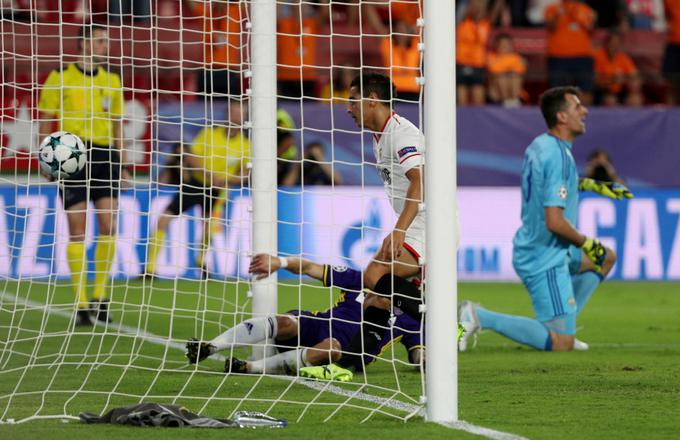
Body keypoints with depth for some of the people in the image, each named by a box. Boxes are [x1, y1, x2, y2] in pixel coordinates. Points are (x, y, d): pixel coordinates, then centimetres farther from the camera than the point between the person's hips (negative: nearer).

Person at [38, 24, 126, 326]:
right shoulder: (60, 79, 2)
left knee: (109, 227, -7)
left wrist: (123, 163, 14)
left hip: (104, 157, 3)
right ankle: (81, 304, 0)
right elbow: (45, 122, 4)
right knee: (77, 230, -5)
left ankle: (99, 296, 6)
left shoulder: (112, 81, 13)